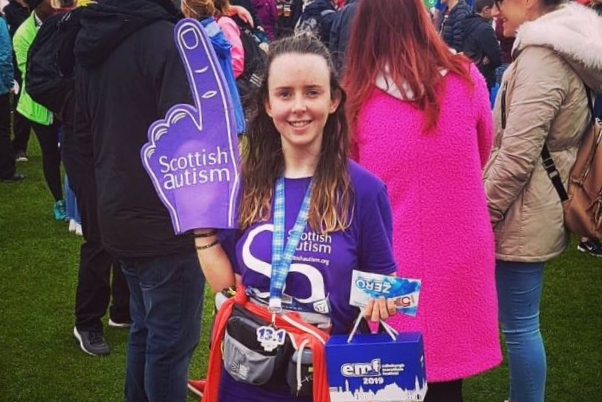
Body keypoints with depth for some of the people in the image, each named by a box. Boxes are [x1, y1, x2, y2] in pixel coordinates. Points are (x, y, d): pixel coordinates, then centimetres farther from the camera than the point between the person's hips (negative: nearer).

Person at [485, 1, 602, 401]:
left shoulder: (542, 57, -20)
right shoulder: (564, 47, 12)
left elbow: (516, 155, -25)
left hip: (523, 214, -10)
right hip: (538, 209, 10)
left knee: (519, 324, -1)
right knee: (522, 321, 18)